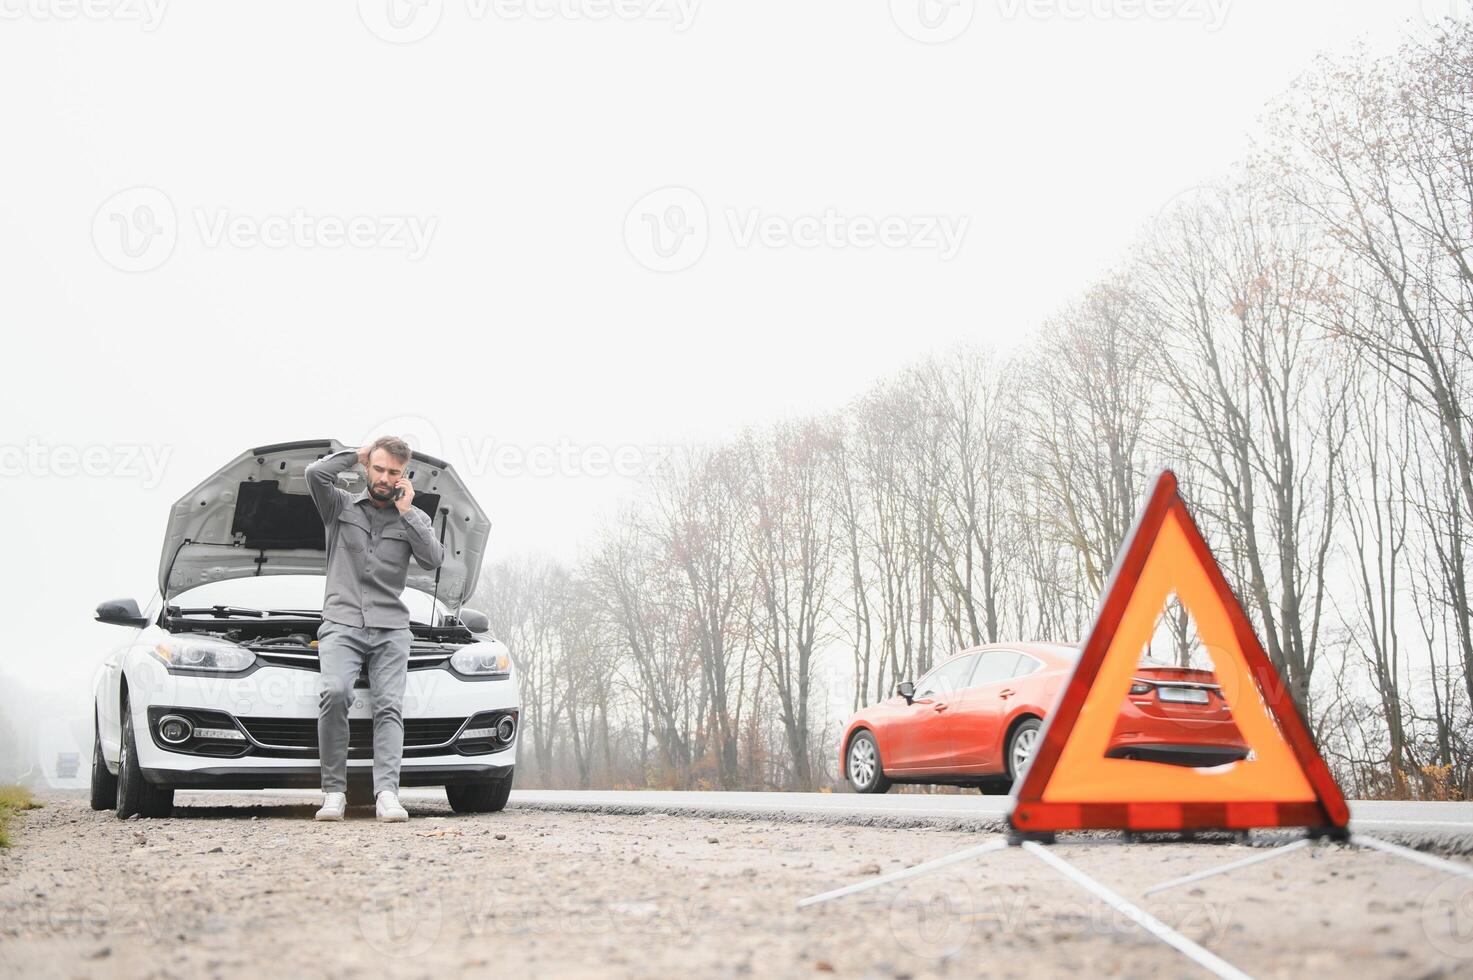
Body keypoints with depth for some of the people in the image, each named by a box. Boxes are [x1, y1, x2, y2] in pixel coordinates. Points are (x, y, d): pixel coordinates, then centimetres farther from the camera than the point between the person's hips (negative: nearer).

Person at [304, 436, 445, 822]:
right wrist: (357, 455, 7)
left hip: (391, 630, 2)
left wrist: (406, 512, 0)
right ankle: (334, 791, -21)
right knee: (335, 692, -26)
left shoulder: (414, 518, 17)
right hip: (341, 625, -2)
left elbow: (433, 559, 0)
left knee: (390, 706, -15)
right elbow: (316, 473, -7)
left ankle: (386, 793, -26)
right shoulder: (341, 506, 13)